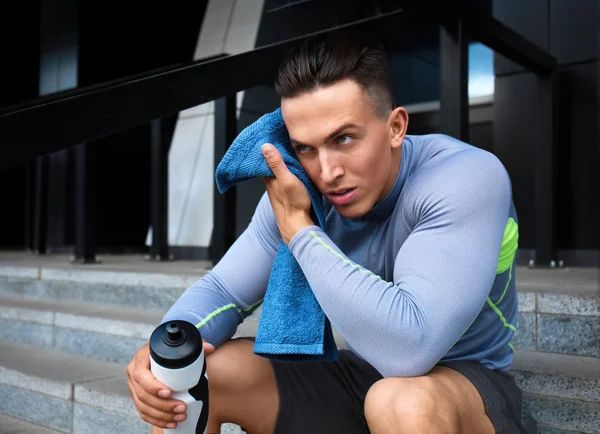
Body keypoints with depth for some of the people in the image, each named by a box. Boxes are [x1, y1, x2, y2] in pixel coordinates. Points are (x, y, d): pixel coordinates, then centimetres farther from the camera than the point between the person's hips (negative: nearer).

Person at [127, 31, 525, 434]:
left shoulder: (466, 179, -27)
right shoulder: (297, 191, -10)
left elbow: (407, 348, -37)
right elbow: (221, 290, -2)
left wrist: (298, 226, -30)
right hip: (360, 377, 4)